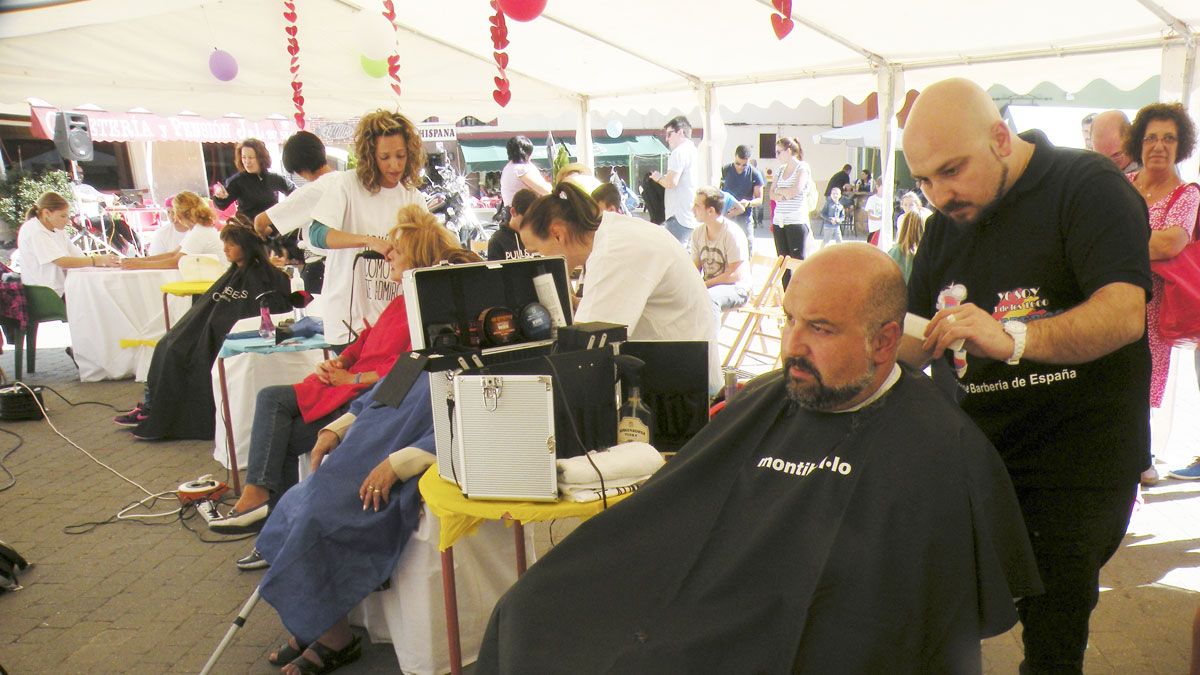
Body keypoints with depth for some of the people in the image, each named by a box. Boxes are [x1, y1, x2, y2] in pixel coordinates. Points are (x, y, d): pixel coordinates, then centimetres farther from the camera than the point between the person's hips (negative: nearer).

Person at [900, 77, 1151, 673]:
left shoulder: (1088, 185, -10)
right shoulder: (947, 222, 11)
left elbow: (1124, 314, -24)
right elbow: (916, 340, 13)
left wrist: (1013, 338, -39)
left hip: (1079, 466, -5)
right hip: (979, 456, 6)